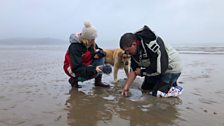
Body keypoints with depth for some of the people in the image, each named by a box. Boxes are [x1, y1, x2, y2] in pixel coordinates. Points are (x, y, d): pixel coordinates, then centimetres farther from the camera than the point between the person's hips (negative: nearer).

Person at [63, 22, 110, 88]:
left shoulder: (92, 44, -6)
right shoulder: (74, 47, -28)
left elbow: (102, 52, 4)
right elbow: (76, 68, -33)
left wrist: (99, 53, -22)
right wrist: (94, 69, -42)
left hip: (85, 65, 7)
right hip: (73, 69, -7)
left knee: (100, 58, -13)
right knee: (94, 72, -31)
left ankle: (98, 82, -8)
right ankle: (74, 79, -6)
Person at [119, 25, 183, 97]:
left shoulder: (152, 44, -37)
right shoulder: (134, 51, -10)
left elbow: (160, 68, -32)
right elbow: (134, 70, -2)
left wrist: (142, 72, -18)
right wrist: (126, 87, -8)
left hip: (172, 68, -8)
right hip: (159, 68, 8)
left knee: (156, 92, -15)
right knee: (145, 88, 14)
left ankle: (174, 88, 7)